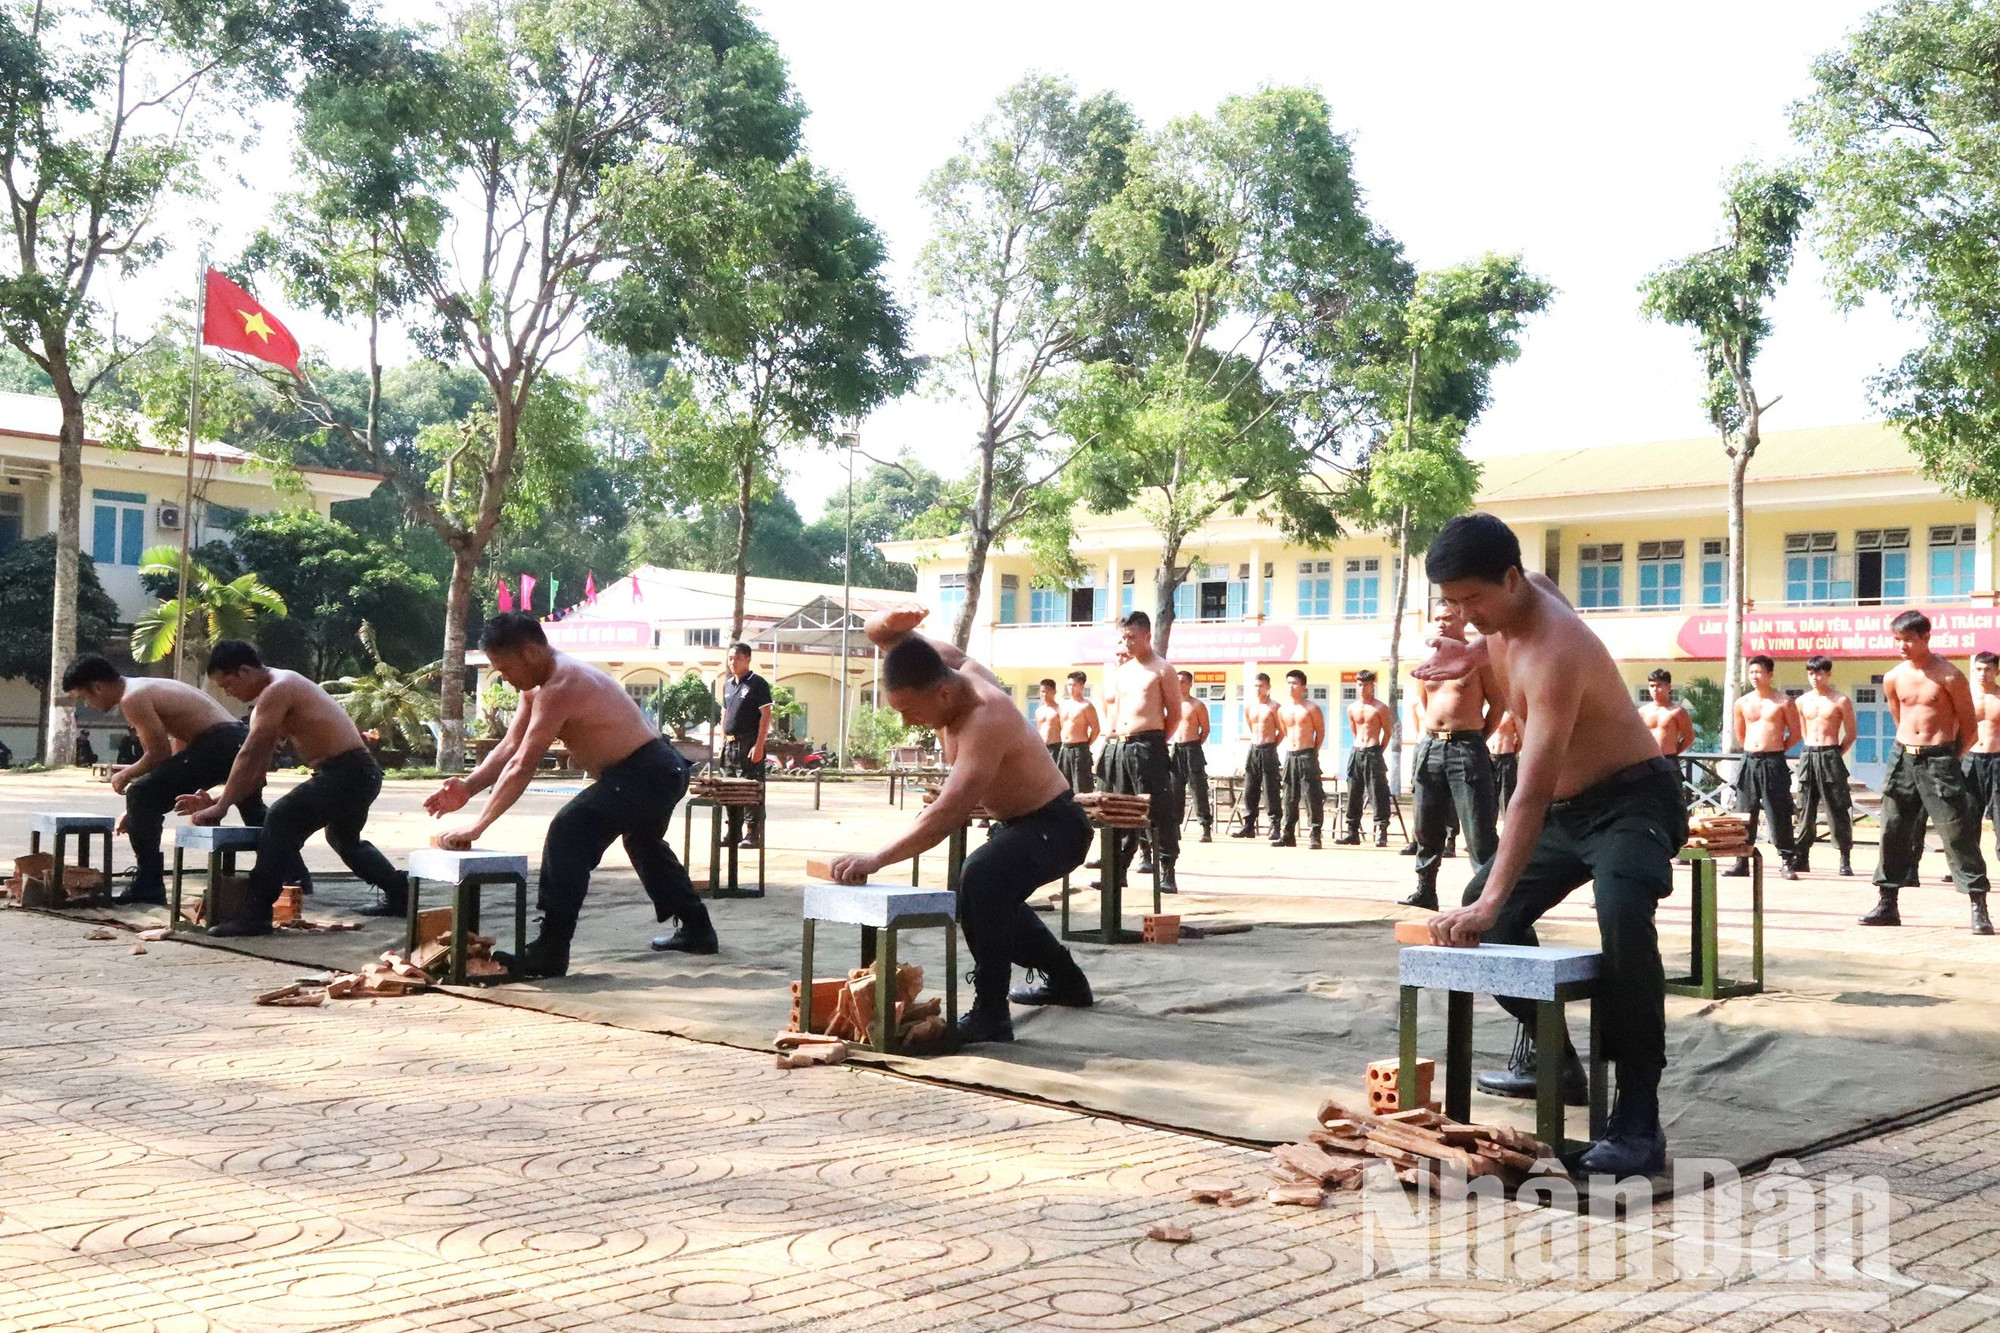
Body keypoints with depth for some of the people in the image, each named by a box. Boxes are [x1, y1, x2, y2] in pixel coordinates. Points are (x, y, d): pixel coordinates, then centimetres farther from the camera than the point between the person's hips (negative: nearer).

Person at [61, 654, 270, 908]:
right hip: (242, 739, 10)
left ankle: (148, 886, -5)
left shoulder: (132, 698, -9)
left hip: (218, 744, -10)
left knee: (141, 797, -7)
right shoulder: (147, 687, 22)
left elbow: (160, 754, -13)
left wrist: (128, 774, 5)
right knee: (256, 815, 31)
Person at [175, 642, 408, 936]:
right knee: (343, 838, 32)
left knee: (280, 820, -22)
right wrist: (217, 799, 12)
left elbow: (248, 757, -17)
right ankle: (400, 894, 44)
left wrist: (221, 807, -11)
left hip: (346, 772, -11)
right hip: (359, 772, 11)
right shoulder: (277, 691, 17)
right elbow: (258, 767, 18)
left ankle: (256, 913, -24)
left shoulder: (277, 691, -15)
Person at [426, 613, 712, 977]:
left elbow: (522, 767, -27)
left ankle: (550, 952, -21)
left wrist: (477, 826, -24)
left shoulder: (559, 687, -25)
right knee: (644, 844, 32)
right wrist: (467, 787, -8)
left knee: (569, 833, -23)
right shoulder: (537, 685, 8)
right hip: (663, 770, 12)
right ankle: (696, 930, 47)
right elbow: (509, 747, 7)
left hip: (645, 773, -12)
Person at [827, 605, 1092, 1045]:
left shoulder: (985, 720, -36)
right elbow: (878, 634, -4)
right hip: (1017, 823, 10)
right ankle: (1066, 981, 49)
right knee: (987, 897, 30)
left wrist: (875, 859, -43)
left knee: (982, 879, -38)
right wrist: (890, 621, -30)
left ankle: (991, 1015, -32)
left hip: (1054, 826, -10)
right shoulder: (943, 663, -11)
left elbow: (946, 816, -43)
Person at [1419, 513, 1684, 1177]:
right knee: (1483, 911, 10)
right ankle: (1548, 1052, 28)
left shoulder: (1552, 655, -32)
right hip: (1567, 806, 10)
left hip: (1632, 801, -10)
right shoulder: (1510, 603, -4)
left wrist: (1490, 901, -42)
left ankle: (1638, 1123, -32)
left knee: (1623, 920, -35)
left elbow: (1532, 792, -37)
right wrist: (1476, 654, -1)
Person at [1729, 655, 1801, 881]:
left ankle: (1787, 862, 1)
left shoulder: (1783, 701, -2)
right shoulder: (1742, 703, 10)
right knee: (1745, 813, 5)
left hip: (1773, 763, -4)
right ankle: (1741, 862, 9)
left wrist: (1777, 749, 2)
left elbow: (1796, 732, 3)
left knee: (1779, 815, -4)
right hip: (1749, 762, 4)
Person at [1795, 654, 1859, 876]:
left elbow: (1851, 733, 2)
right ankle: (1801, 857, 9)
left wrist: (1835, 755, -1)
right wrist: (1812, 751, 13)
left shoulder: (1840, 701, -3)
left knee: (1838, 810, -4)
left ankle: (1845, 859, 0)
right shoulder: (1802, 701, 11)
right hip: (1808, 756, 4)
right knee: (1805, 809, 6)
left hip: (1830, 756, -4)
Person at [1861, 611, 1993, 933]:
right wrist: (1909, 749, 16)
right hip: (1902, 760, 5)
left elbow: (1969, 728, -2)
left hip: (1940, 761, -5)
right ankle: (1888, 905, 15)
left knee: (1958, 832, -7)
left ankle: (1979, 909, -4)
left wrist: (1946, 758, 1)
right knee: (1893, 831, 7)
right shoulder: (1893, 679, 7)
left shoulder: (1949, 676, -8)